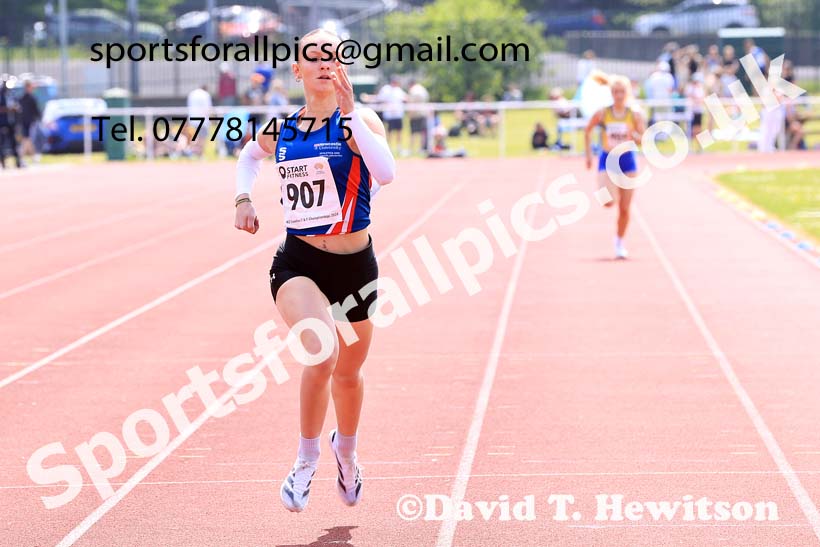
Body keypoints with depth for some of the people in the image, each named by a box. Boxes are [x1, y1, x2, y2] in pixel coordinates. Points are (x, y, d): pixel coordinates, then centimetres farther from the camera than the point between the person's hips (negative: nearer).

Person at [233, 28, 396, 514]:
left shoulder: (359, 121, -8)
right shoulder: (279, 129, 2)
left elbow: (386, 172, -29)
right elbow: (249, 156, 26)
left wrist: (350, 111, -29)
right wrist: (243, 197, 8)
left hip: (354, 265, 0)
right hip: (297, 264, 0)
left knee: (348, 372, 16)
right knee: (321, 352, -27)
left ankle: (346, 450, 49)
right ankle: (307, 458, -7)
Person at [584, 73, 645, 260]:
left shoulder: (635, 115, -4)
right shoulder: (602, 114, -5)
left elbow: (643, 139, -2)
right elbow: (587, 131, 9)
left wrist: (634, 135, -24)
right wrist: (588, 154, 6)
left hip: (627, 161, 1)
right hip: (607, 160, -1)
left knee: (624, 208, 3)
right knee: (609, 201, -21)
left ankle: (620, 241, 21)